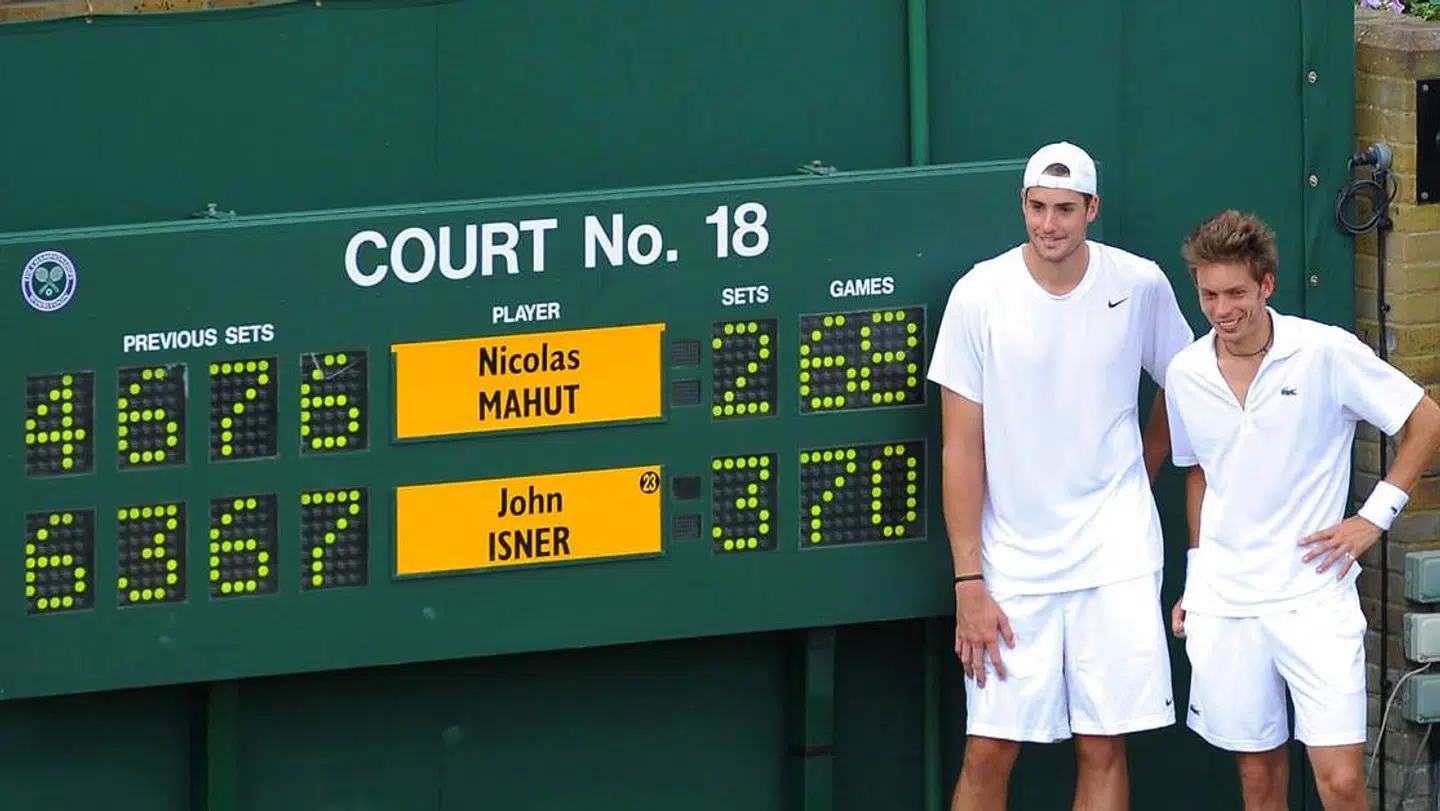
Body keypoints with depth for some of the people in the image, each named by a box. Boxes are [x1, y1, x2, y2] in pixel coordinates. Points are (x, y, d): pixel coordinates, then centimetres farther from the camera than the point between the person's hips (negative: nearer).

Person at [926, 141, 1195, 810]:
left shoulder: (1140, 286, -1)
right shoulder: (980, 295, -6)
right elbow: (962, 448, -4)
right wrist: (969, 584, -8)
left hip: (1115, 555, 1)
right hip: (1012, 563, -1)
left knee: (1103, 750, 1)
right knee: (988, 754, -4)